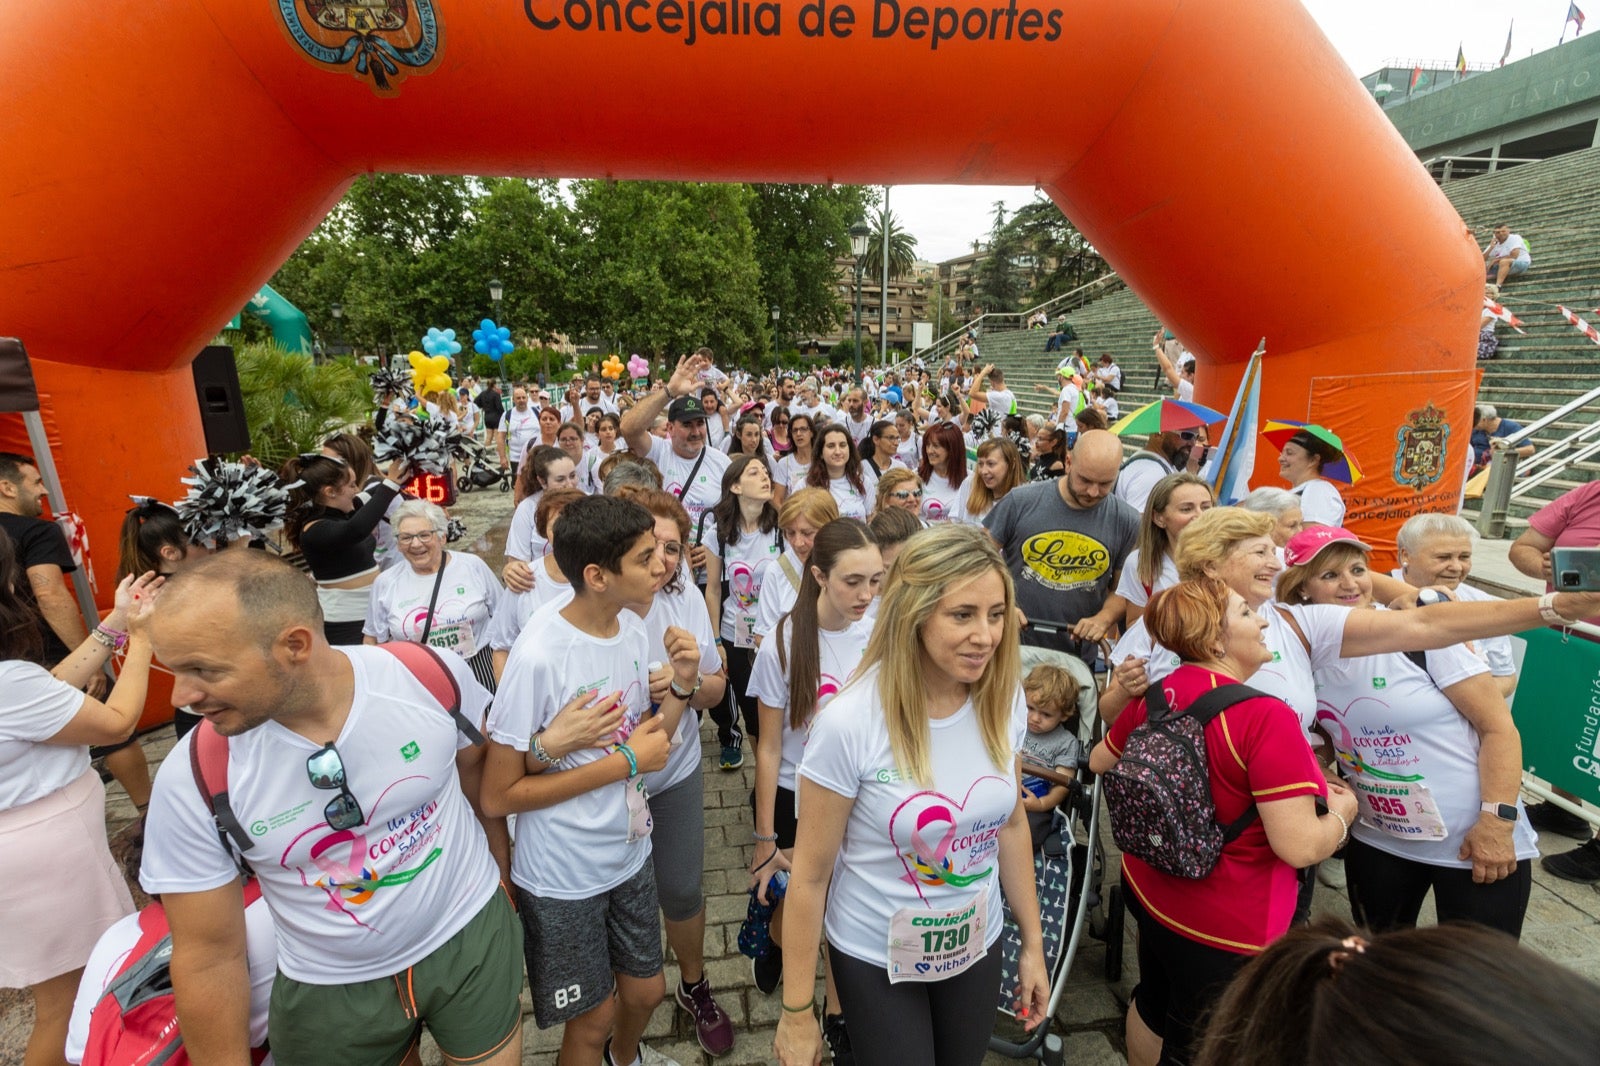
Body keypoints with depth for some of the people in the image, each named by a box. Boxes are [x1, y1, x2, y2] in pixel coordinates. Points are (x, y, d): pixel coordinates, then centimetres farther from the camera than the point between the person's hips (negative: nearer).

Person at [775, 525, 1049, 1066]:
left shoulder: (1005, 702, -13)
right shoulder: (850, 723, -27)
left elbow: (1011, 824, 3)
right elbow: (810, 875, -17)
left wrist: (1033, 943, 9)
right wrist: (796, 1013, -9)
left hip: (977, 947, 5)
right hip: (877, 959, -4)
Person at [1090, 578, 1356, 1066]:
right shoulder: (1265, 718, -28)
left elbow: (1101, 761, 9)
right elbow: (1300, 846, -28)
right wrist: (1342, 810, -7)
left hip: (1149, 892, 7)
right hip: (1225, 930, -6)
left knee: (1153, 1002, 30)